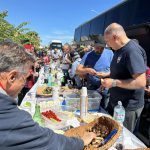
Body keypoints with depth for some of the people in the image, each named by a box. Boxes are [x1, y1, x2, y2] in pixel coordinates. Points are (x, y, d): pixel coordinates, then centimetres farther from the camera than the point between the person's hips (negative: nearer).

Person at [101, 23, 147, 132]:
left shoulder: (133, 50, -25)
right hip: (115, 102, 9)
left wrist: (114, 83, -26)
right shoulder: (119, 49, 6)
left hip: (128, 107, -9)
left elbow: (140, 82, -30)